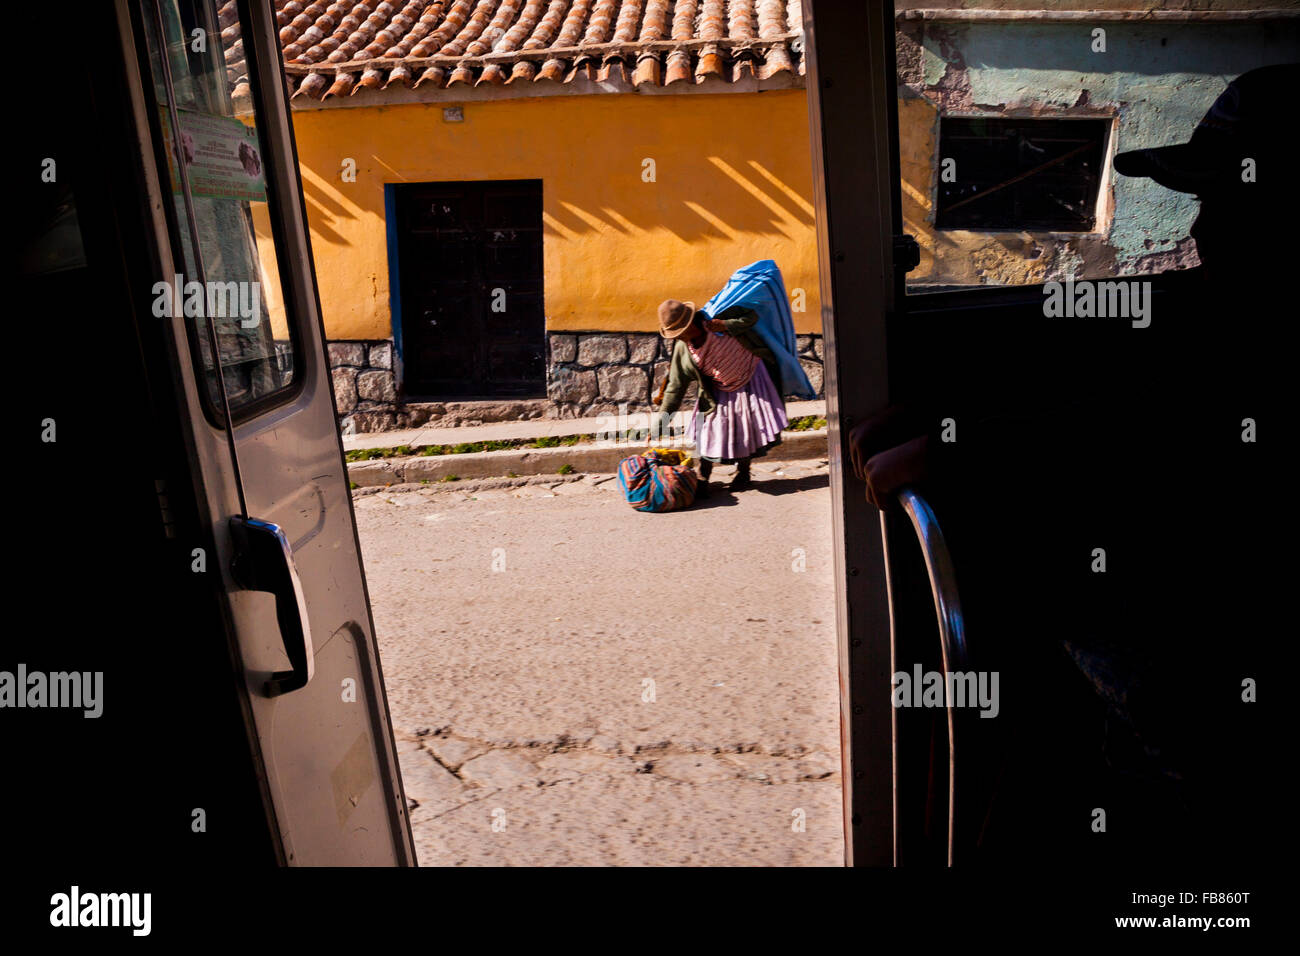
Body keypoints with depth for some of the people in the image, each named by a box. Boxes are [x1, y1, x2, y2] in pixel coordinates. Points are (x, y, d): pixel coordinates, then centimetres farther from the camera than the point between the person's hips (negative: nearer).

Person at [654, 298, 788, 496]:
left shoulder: (717, 315, -22)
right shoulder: (682, 351, -16)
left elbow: (752, 316, -11)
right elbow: (675, 388, -11)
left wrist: (728, 326, -30)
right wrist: (660, 423, -15)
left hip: (751, 375, -1)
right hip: (719, 389, 1)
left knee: (749, 426, -2)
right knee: (709, 426, -8)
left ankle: (744, 472, 19)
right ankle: (702, 478, 5)